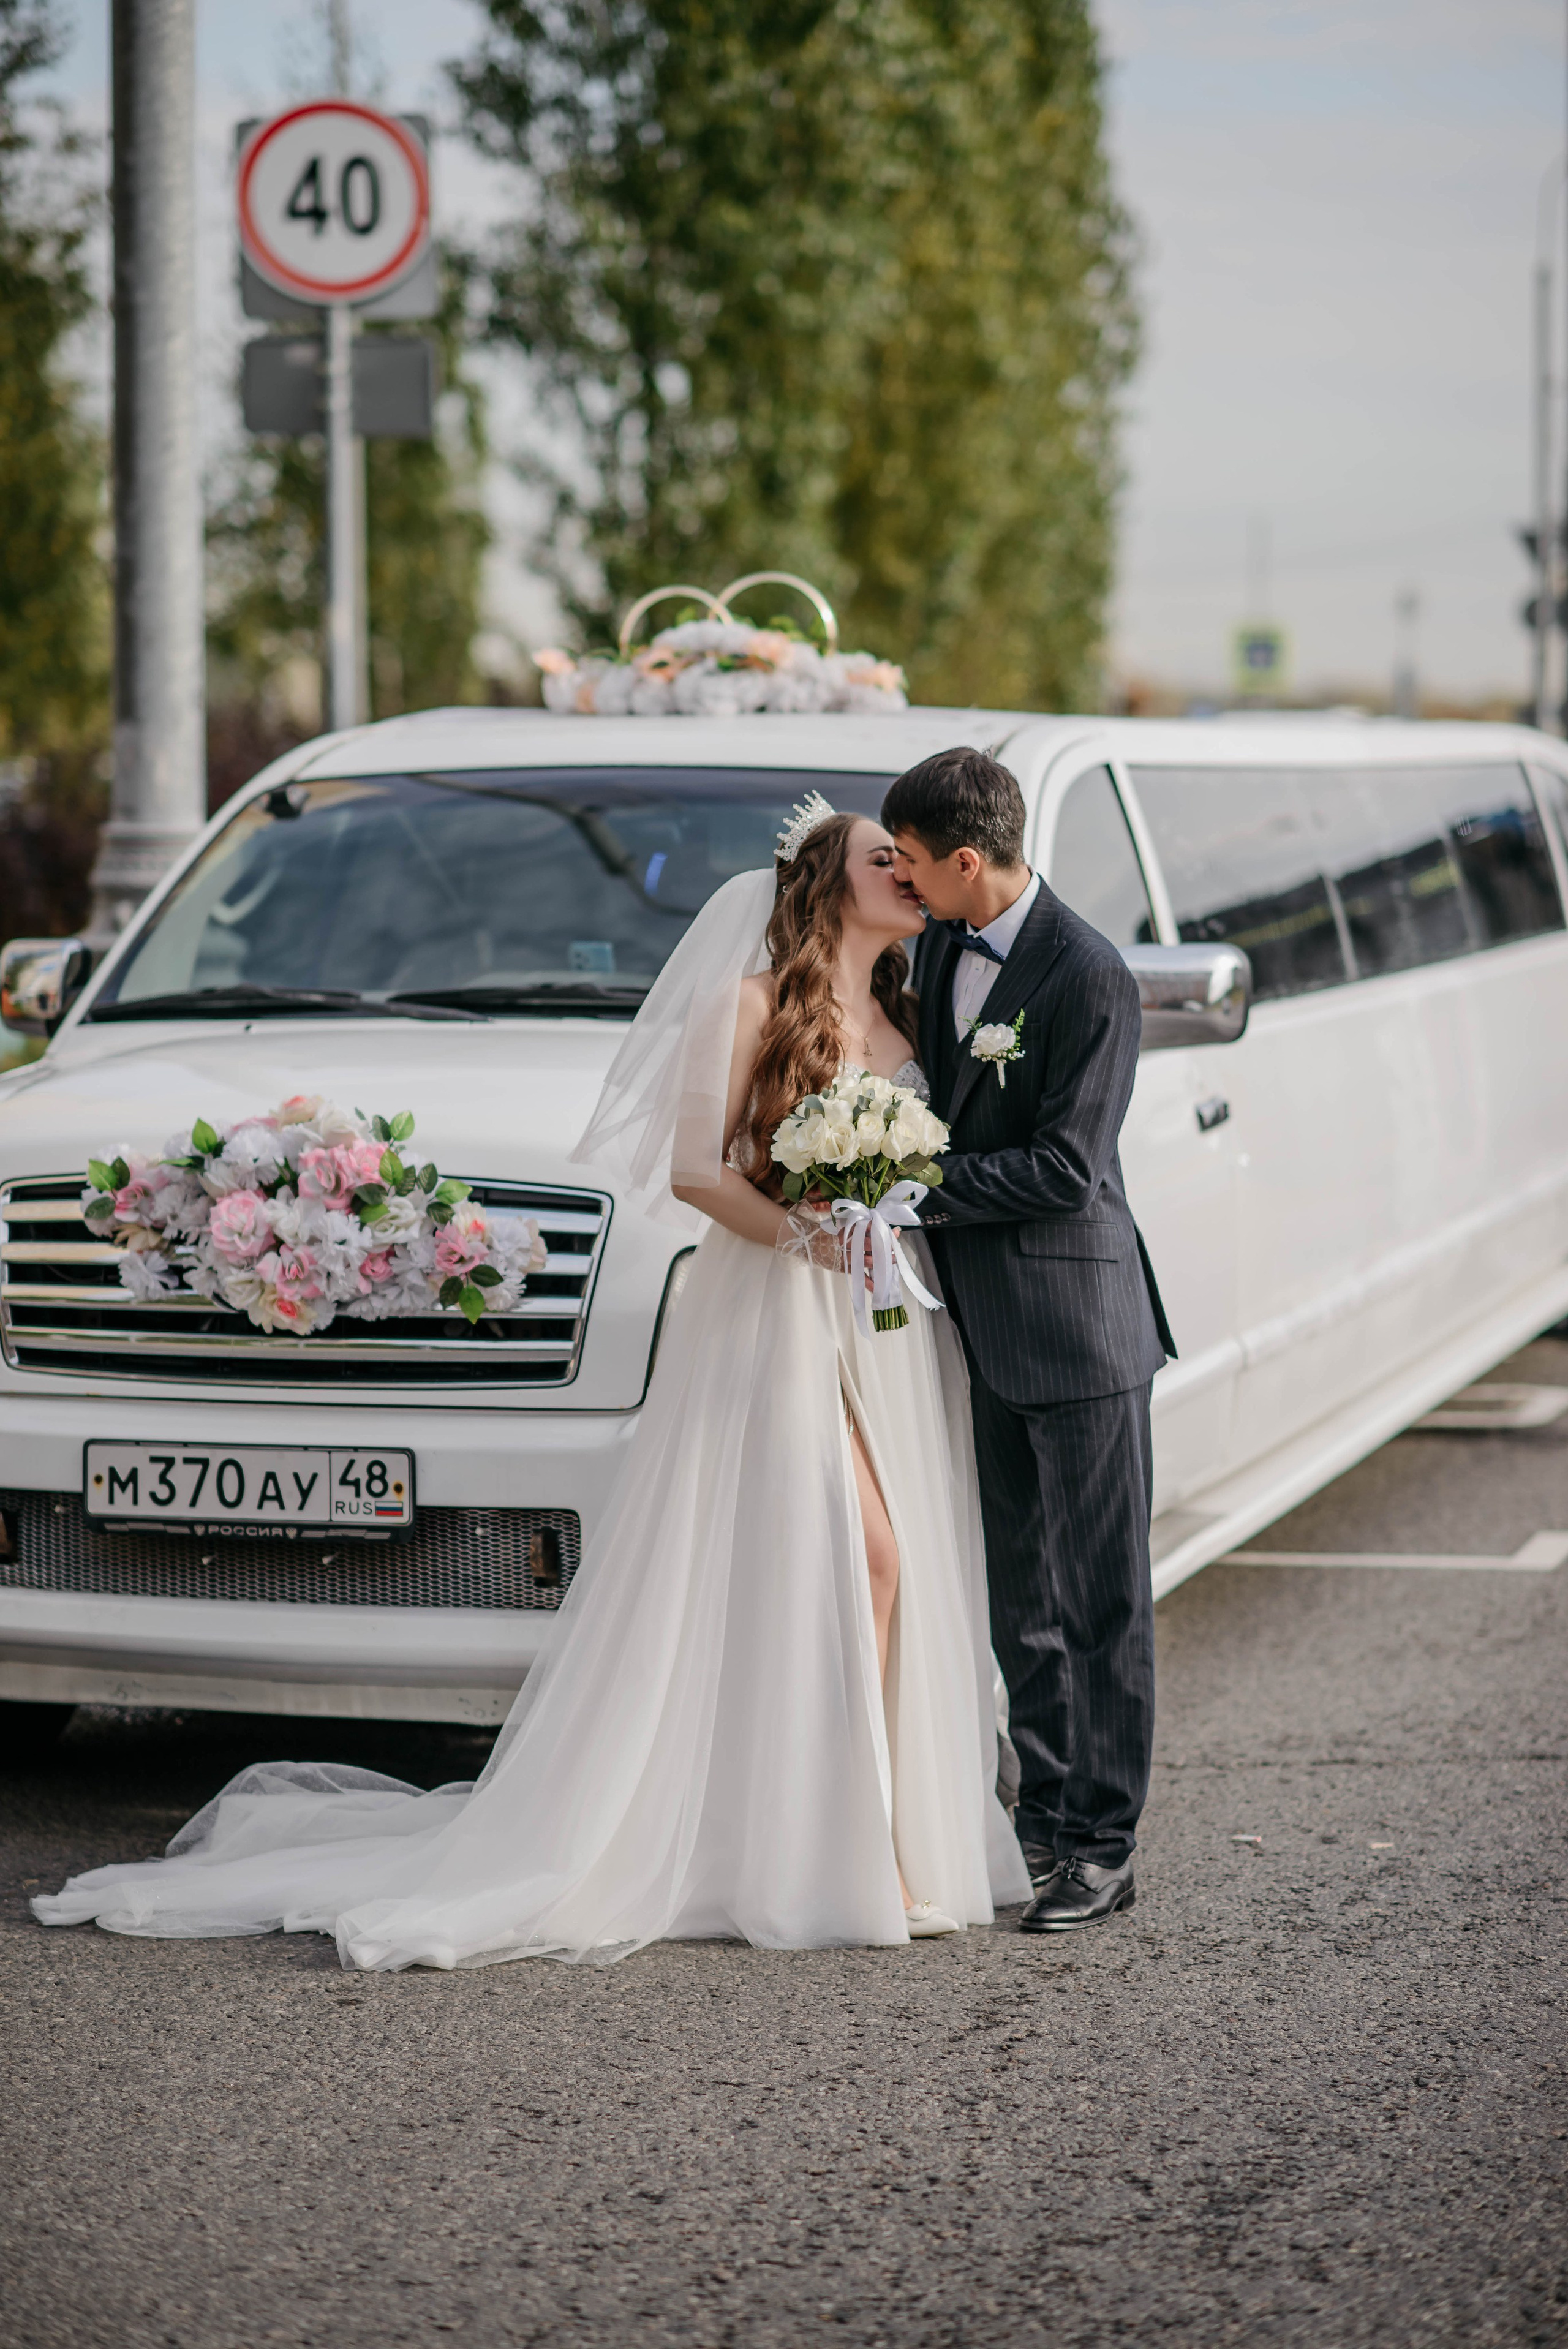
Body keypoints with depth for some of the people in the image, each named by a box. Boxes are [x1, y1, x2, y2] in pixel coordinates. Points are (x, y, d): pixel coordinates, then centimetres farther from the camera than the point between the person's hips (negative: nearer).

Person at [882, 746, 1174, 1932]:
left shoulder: (1089, 976, -17)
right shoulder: (944, 945, 7)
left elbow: (1065, 1167, -20)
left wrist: (922, 1182, -16)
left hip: (1077, 1318, -8)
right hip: (986, 1322, 8)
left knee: (1101, 1597, 0)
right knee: (1020, 1597, 13)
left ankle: (1103, 1845, 5)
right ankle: (1044, 1821, 22)